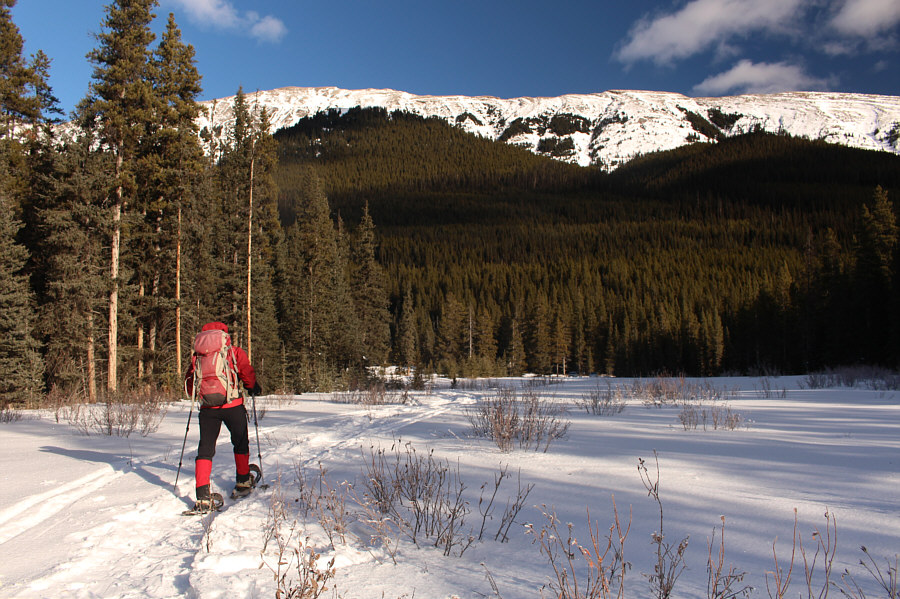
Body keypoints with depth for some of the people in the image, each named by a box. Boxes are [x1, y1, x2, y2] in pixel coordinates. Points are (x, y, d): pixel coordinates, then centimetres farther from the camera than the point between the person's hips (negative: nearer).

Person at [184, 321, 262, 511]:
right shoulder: (235, 352, 1)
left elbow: (189, 384, 11)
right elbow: (247, 374, -1)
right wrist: (254, 388, 19)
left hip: (207, 409, 2)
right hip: (233, 406, -1)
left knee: (205, 450, 4)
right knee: (241, 444, 19)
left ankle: (203, 496, -7)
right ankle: (242, 483, 30)